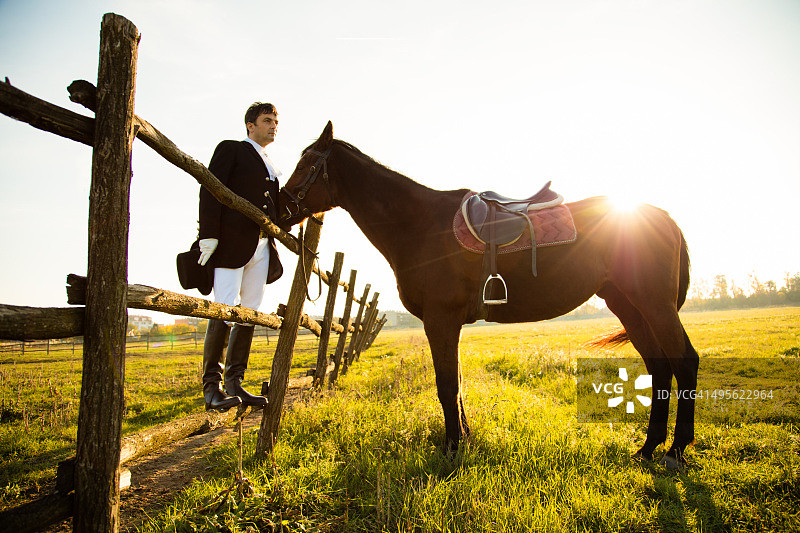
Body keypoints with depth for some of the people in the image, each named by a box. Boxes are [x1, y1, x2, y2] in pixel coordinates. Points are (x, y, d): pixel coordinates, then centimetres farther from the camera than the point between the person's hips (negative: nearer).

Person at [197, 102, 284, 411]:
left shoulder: (271, 169, 27)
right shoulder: (230, 149, 7)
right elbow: (210, 191, -5)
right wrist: (208, 235, -16)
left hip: (262, 247, 7)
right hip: (232, 243, -7)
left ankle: (235, 384, 9)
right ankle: (212, 387, -7)